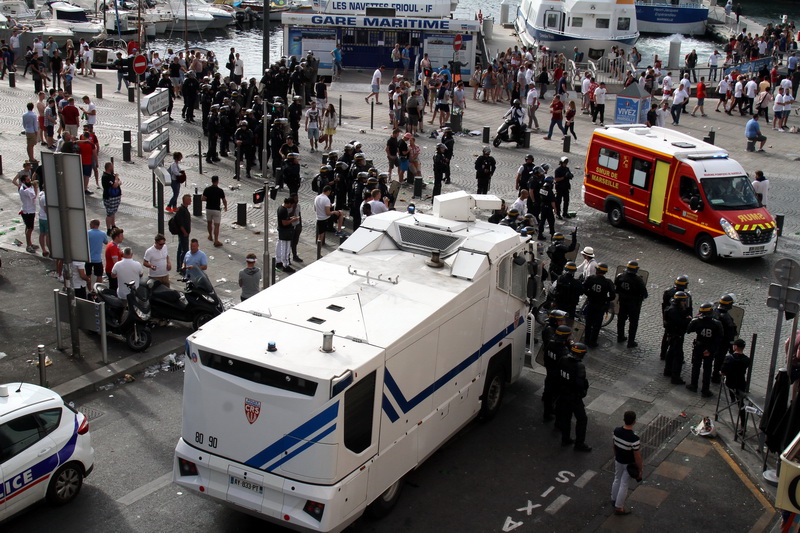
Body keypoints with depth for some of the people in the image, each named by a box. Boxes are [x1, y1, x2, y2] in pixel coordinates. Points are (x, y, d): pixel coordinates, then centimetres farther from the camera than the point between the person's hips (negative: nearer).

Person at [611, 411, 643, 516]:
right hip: (629, 464, -6)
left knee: (617, 479, 27)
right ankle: (619, 507, 24)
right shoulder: (634, 438, -34)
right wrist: (640, 469, -9)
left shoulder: (616, 431, -15)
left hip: (618, 460, 6)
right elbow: (637, 456, -24)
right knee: (624, 484, 11)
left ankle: (614, 499, 49)